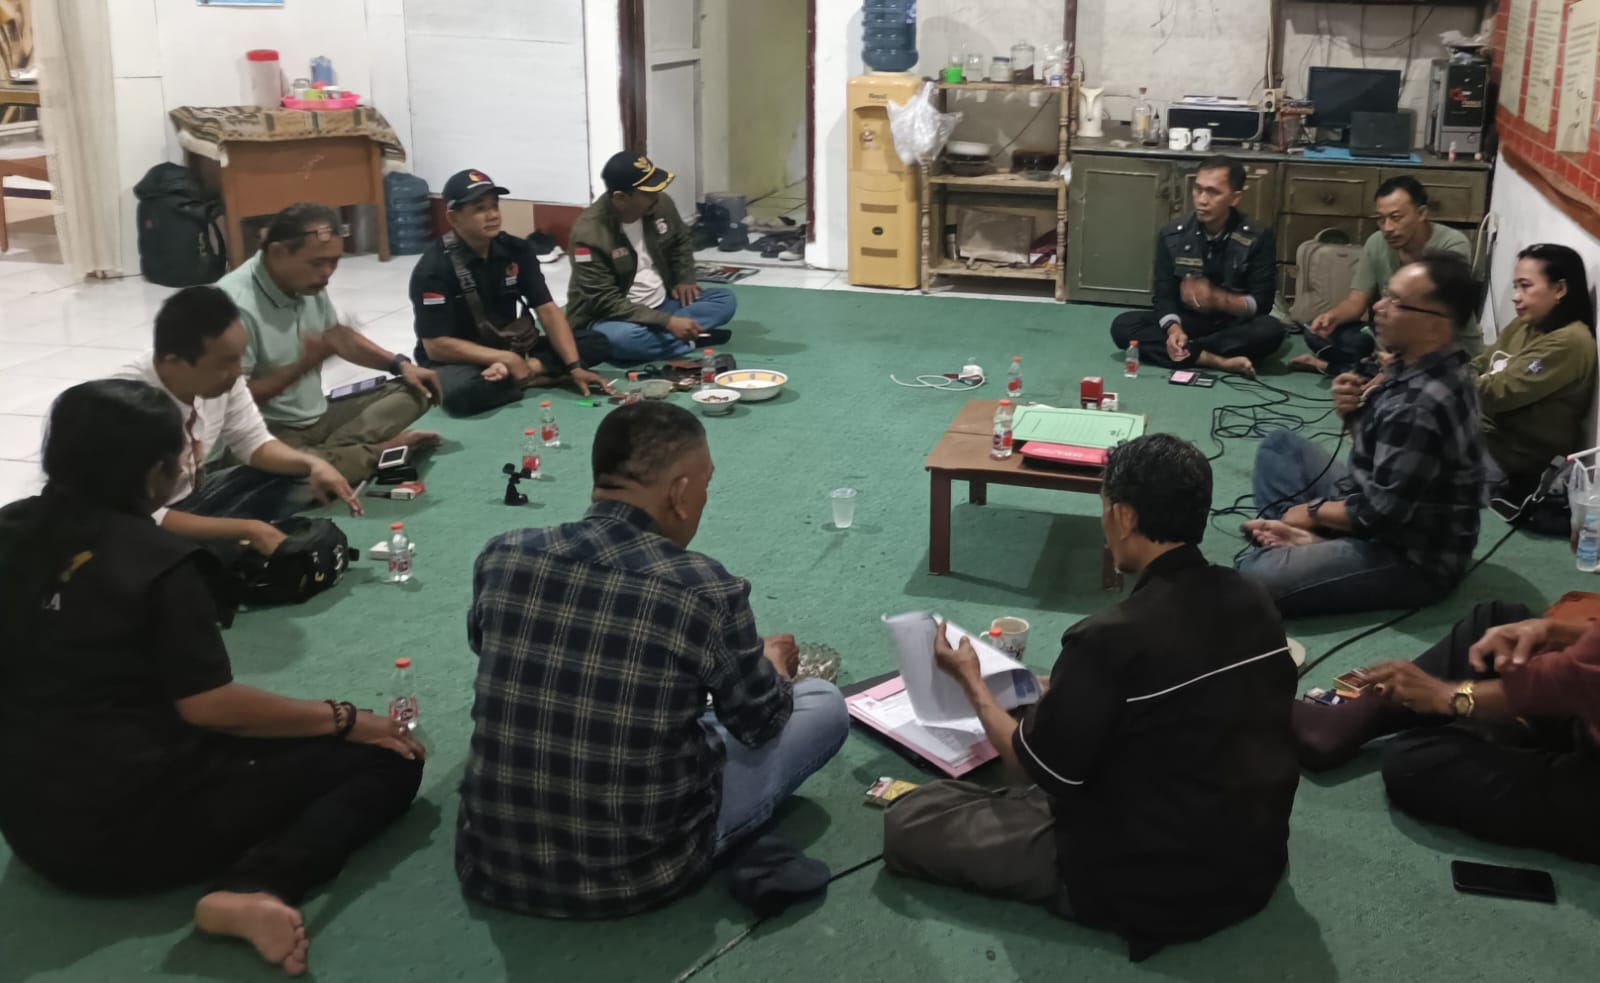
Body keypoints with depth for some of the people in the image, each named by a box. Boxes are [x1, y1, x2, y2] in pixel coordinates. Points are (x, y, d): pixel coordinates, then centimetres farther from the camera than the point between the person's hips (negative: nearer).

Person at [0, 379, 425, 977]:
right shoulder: (157, 562, -16)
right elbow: (209, 706, -18)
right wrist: (346, 721, -9)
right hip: (136, 830, -8)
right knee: (389, 759, -4)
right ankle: (253, 890, -23)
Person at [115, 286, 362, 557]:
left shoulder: (220, 373, -16)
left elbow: (253, 442, 0)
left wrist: (313, 464, -20)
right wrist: (249, 529, -35)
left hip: (196, 491, 7)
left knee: (300, 484, -8)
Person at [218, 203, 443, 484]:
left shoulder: (308, 283, 2)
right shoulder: (237, 304, -24)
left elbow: (340, 335, 20)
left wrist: (400, 364, 8)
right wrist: (303, 365, -23)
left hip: (318, 418, 9)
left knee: (414, 390, 3)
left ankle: (334, 450, -17)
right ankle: (384, 446, -12)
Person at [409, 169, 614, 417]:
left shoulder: (516, 250, -4)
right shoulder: (434, 268, -18)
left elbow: (548, 310, -7)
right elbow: (436, 345, -21)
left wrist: (575, 367, -21)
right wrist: (507, 359, -27)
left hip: (511, 351, 5)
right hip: (458, 360, -5)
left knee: (596, 343, -8)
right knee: (459, 392, -41)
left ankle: (522, 373, -23)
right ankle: (532, 378, -17)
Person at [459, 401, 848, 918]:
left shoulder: (501, 557, -9)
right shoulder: (705, 590, -20)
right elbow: (759, 725, -2)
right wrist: (773, 662, 22)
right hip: (633, 877, -5)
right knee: (824, 704, 9)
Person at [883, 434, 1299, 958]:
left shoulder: (1111, 639, -27)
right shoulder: (1255, 603, -6)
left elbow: (1038, 766, -12)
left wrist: (970, 680, 4)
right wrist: (1067, 693, 19)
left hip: (1148, 889, -7)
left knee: (906, 822, -3)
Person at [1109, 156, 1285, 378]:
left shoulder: (1258, 239, -9)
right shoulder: (1172, 236, -4)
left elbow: (1261, 304, -13)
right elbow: (1164, 296, -7)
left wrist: (1216, 298, -31)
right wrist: (1174, 330, -29)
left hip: (1233, 326, -2)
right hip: (1186, 322, 2)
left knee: (1270, 330, -35)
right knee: (1123, 326, -23)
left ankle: (1185, 352, -25)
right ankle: (1216, 361, -32)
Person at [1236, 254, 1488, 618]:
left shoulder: (1423, 405, -29)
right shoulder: (1415, 366, 1)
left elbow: (1378, 514, -26)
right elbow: (1377, 445, 14)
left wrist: (1313, 512, -8)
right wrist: (1354, 411, -6)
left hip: (1410, 557, -10)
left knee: (1251, 578, -30)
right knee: (1281, 445, 16)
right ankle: (1305, 541, -2)